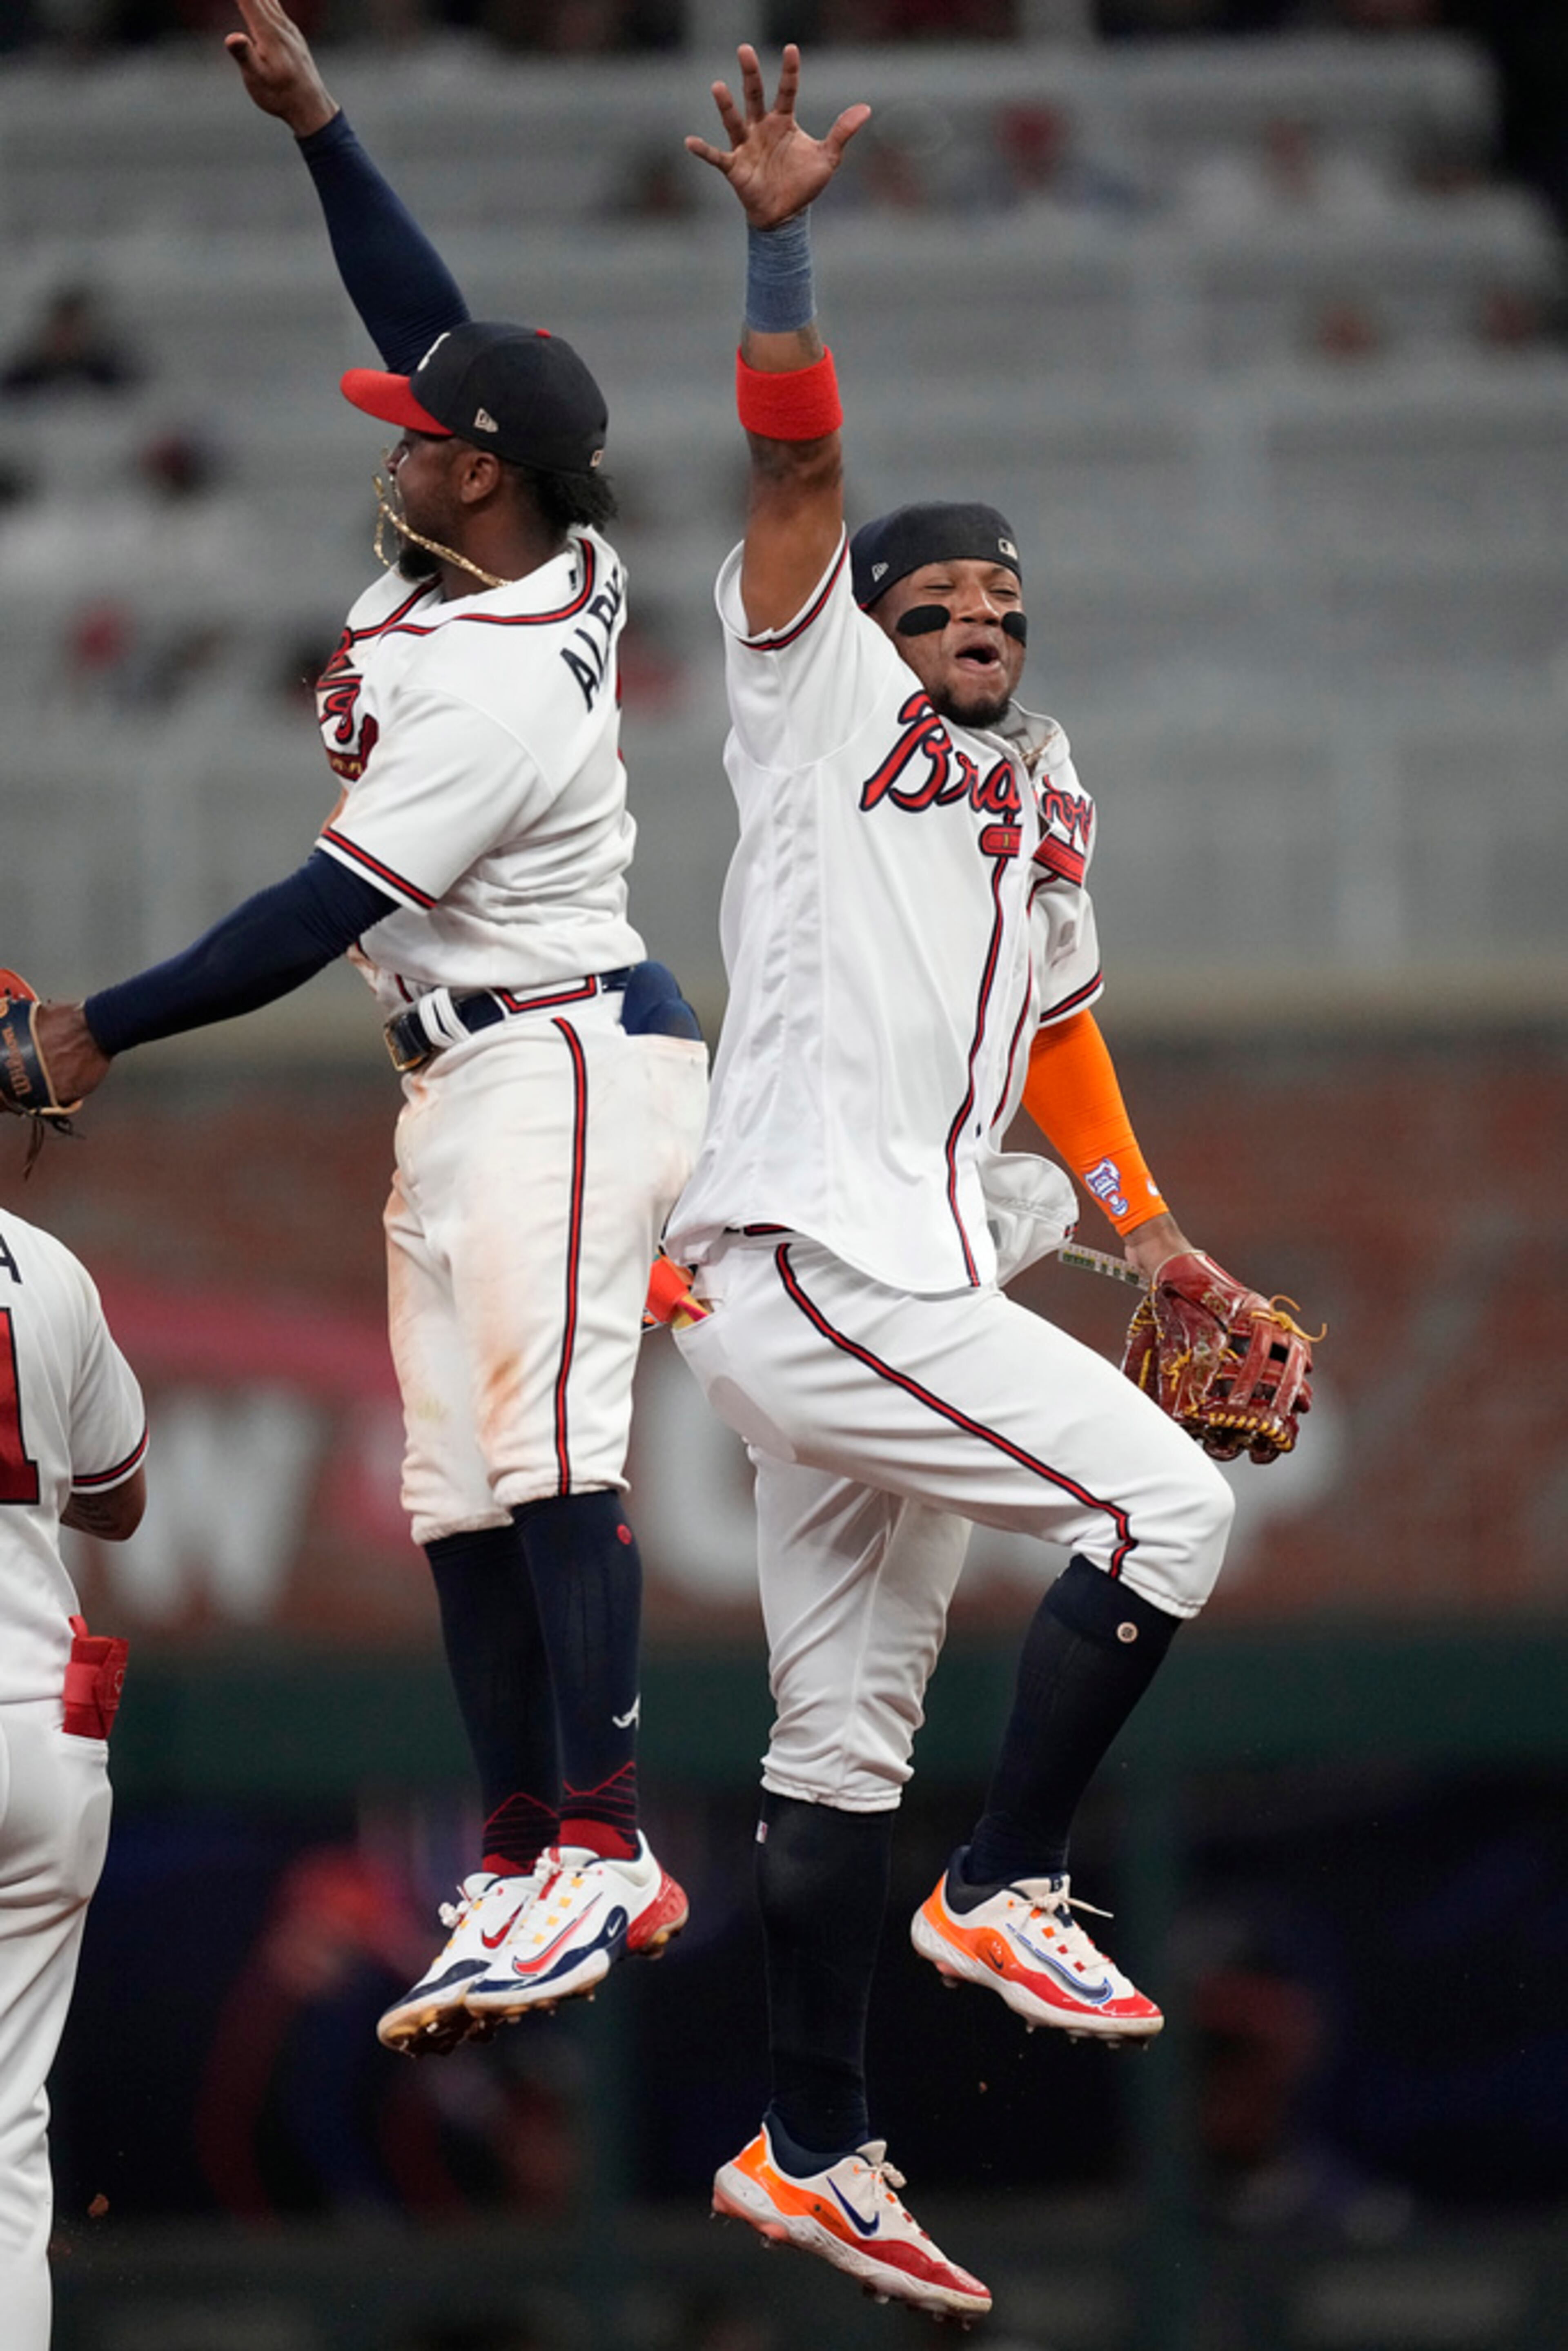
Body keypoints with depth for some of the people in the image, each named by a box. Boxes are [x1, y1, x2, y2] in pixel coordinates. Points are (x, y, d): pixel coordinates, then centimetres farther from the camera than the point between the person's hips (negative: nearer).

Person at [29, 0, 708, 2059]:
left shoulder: (497, 684, -21)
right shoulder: (559, 561, 4)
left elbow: (322, 914, -19)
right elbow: (434, 322, 16)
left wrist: (104, 1029, -11)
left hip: (557, 1060, -11)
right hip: (465, 1085, 11)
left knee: (544, 1446, -20)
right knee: (462, 1492, 6)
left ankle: (605, 1855, -27)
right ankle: (518, 1876, 4)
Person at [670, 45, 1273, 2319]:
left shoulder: (1045, 790, 22)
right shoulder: (823, 702, 2)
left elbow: (1059, 1022, 32)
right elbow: (796, 465, -11)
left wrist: (1144, 1223, 21)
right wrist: (784, 240, -23)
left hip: (902, 1286, 8)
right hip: (809, 1256, -8)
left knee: (848, 1740, 8)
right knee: (1166, 1504, -17)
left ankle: (811, 2152, 11)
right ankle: (1006, 1889, -8)